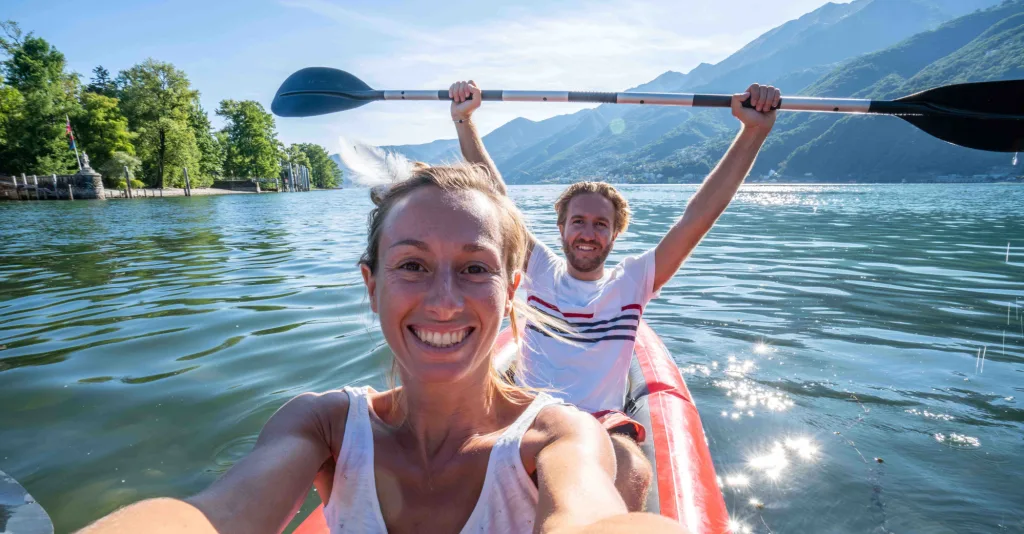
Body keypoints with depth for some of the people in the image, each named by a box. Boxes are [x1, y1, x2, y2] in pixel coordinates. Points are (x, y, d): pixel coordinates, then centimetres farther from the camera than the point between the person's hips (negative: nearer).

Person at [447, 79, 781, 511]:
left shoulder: (631, 281, 3)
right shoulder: (541, 272, 5)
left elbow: (696, 219, -5)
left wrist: (754, 131, -11)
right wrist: (464, 120, -3)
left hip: (603, 422, -1)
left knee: (630, 474, -35)